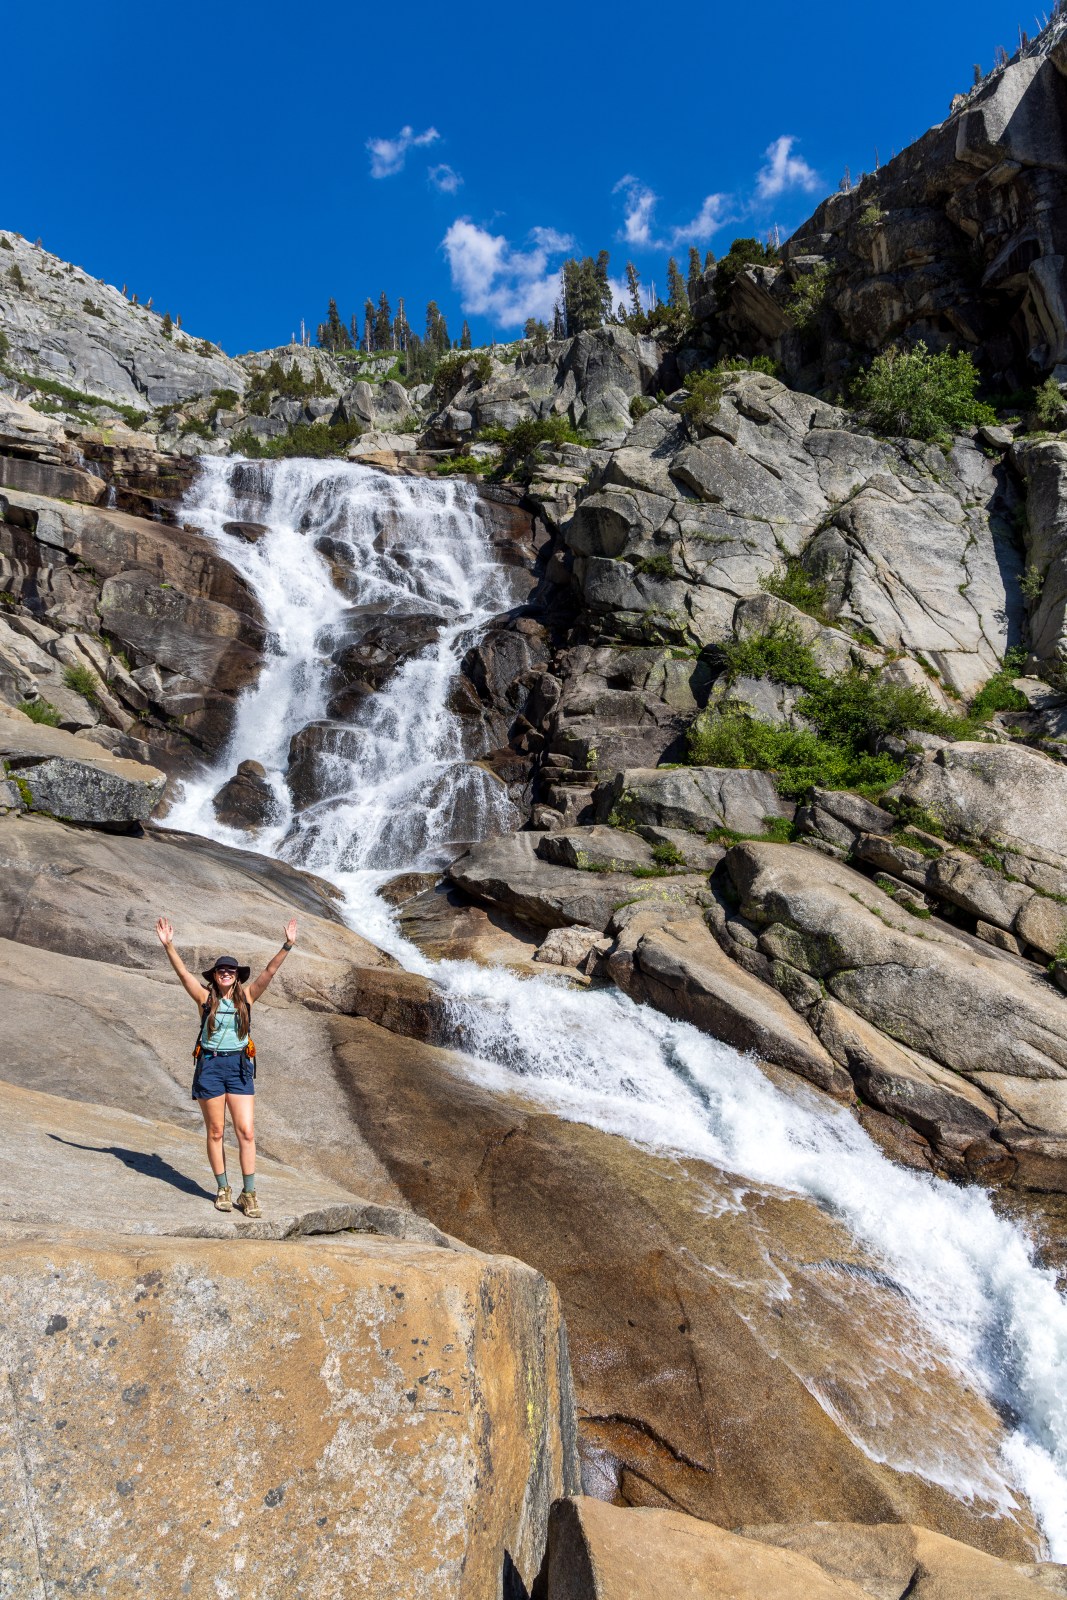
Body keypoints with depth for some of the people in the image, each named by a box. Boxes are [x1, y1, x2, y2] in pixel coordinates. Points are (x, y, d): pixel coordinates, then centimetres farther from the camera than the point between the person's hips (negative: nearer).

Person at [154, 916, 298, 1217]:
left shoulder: (247, 996, 2)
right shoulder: (206, 998, 0)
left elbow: (269, 971, -8)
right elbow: (183, 973, -10)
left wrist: (287, 946, -20)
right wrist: (168, 946, -22)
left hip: (239, 1067, 0)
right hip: (210, 1066, 0)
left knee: (246, 1131, -5)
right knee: (215, 1132, 8)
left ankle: (248, 1193, 2)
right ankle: (223, 1189, 22)